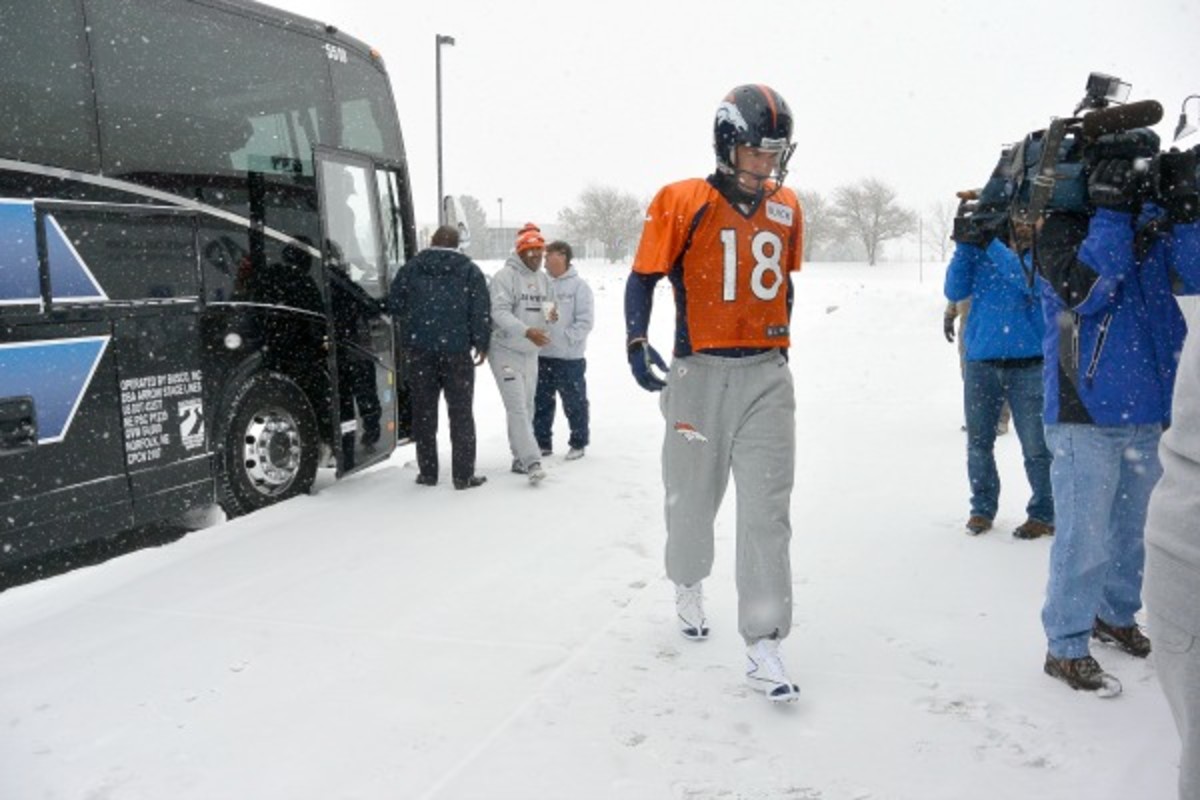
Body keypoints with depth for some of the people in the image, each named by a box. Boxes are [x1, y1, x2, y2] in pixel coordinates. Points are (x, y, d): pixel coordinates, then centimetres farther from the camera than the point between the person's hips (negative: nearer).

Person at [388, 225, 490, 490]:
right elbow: (481, 312, -3)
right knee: (461, 413, 2)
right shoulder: (470, 271, 1)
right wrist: (481, 344, 6)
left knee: (424, 411, 9)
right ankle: (463, 475, 1)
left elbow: (394, 305, 7)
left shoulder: (410, 269, 6)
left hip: (420, 349, 2)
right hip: (457, 349, -2)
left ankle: (427, 472, 12)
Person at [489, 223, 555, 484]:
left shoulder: (543, 279, 11)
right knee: (517, 408, -12)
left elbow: (547, 308, 22)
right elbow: (500, 312, -24)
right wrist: (527, 331, -36)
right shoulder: (505, 276, -14)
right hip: (505, 352, -8)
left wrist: (551, 316, -3)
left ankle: (521, 458, 23)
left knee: (526, 407, 13)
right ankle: (532, 461, -14)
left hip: (531, 352, 8)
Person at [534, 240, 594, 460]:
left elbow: (585, 320, -9)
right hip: (542, 355, 5)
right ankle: (543, 442, 23)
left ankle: (578, 444, 17)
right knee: (541, 402, 11)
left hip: (569, 358, -5)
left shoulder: (578, 286, -6)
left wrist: (567, 337, -16)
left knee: (574, 403, 5)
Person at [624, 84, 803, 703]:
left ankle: (763, 647, 0)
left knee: (767, 513, -5)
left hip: (766, 377, 2)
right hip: (700, 373, -2)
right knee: (693, 500, 13)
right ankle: (688, 584, 43)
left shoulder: (786, 209, 8)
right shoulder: (681, 203, -5)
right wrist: (637, 344, -16)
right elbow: (642, 277, -2)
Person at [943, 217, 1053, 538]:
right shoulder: (979, 245, 6)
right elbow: (955, 291, -2)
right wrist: (963, 246, -13)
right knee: (978, 440, 10)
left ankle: (1043, 513, 16)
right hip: (980, 359, 3)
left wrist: (991, 245, -25)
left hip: (1027, 361, -3)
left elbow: (1029, 284, -20)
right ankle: (982, 508, 24)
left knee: (1035, 445, 1)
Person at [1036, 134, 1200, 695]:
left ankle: (1116, 615, 36)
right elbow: (1084, 292, -21)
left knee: (1134, 527, 17)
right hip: (1087, 413, -6)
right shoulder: (1062, 228, -5)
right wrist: (1110, 214, -19)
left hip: (1148, 410, 6)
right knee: (1086, 536, -4)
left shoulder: (1153, 222, 8)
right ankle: (1066, 645, 8)